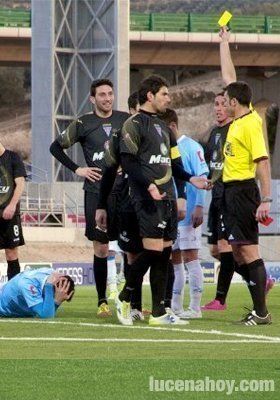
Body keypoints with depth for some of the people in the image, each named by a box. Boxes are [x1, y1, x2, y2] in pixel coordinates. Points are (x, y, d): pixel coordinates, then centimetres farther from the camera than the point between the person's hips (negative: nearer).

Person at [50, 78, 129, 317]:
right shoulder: (83, 124, 3)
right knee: (101, 248, -1)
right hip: (96, 193, -1)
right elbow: (56, 147, 11)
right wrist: (77, 169, 2)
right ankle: (102, 302, 6)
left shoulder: (126, 120, 6)